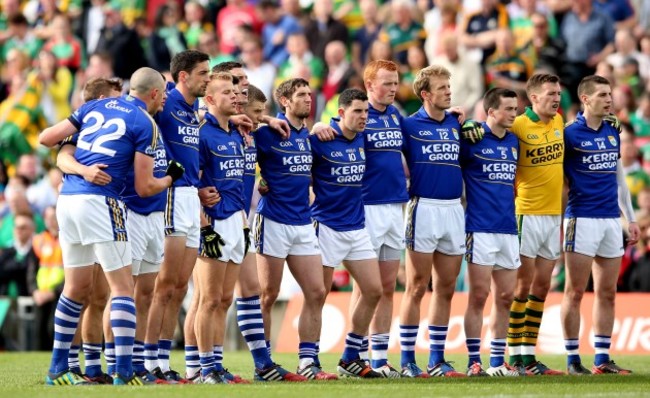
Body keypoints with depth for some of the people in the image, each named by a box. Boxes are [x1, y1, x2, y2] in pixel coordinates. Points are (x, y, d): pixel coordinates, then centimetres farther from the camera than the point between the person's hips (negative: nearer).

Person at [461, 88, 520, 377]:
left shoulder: (514, 141, 14)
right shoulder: (471, 138, -5)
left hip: (508, 228, 6)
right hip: (480, 229, -6)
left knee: (505, 297, 6)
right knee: (479, 295, -5)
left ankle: (498, 361, 12)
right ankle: (474, 361, -1)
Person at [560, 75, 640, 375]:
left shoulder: (613, 133, 13)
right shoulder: (570, 134, -6)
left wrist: (631, 218, 18)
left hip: (611, 220, 6)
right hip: (582, 220, -6)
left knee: (607, 293, 7)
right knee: (575, 293, -3)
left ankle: (602, 358, 11)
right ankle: (573, 359, 2)